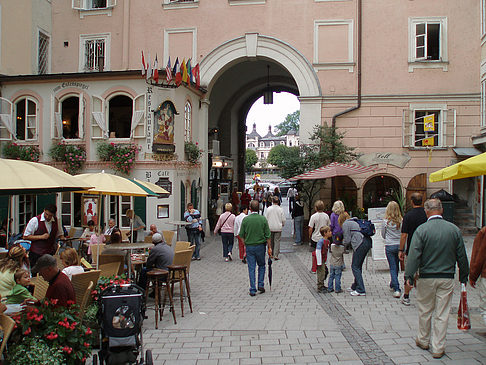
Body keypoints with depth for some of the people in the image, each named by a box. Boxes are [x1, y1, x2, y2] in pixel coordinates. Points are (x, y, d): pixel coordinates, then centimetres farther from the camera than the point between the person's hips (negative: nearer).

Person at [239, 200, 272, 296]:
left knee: (251, 268, 5)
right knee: (261, 265, 19)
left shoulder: (245, 219, -6)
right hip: (260, 246, 0)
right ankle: (261, 285, 13)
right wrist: (269, 247, 4)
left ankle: (252, 290, 5)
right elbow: (267, 235, -4)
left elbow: (241, 235, 0)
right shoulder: (263, 219, -7)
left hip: (249, 246, 0)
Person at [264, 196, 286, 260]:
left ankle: (271, 254, 23)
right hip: (278, 228, -1)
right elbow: (283, 219, -3)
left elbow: (266, 219, -3)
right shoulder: (280, 209, -8)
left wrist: (267, 225, 14)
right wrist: (283, 224, 17)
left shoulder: (268, 209, -8)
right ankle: (276, 255, -3)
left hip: (270, 227, 1)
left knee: (270, 241, 14)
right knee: (277, 241, 3)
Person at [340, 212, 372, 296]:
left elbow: (347, 240, -1)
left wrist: (342, 243, 18)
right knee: (358, 266, 17)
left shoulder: (345, 224, 3)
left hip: (360, 244, -9)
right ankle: (355, 286, 26)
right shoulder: (354, 222, 28)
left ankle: (361, 290, -7)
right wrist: (344, 240, 26)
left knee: (355, 267, -4)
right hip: (367, 242, 9)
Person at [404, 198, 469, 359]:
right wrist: (463, 277, 16)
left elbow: (414, 255, -14)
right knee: (442, 314, 7)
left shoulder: (422, 230, -10)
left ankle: (423, 341, 30)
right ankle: (438, 348, 13)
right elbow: (462, 256, 6)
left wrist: (409, 276, -10)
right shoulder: (454, 230, 0)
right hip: (447, 278, 2)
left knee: (425, 311, 14)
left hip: (426, 278, -2)